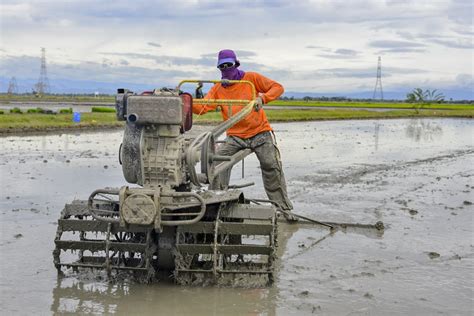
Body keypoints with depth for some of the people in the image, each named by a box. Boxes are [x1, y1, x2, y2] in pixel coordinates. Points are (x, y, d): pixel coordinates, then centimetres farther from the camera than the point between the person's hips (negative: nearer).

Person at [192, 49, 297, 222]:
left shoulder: (251, 78, -2)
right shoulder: (217, 88, 5)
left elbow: (277, 87, -5)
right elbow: (202, 107, -8)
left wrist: (262, 98, -23)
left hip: (260, 132, -2)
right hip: (235, 136, 2)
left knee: (272, 167, -6)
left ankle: (284, 209, 7)